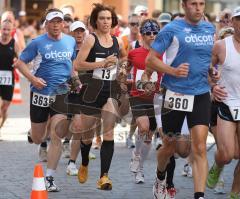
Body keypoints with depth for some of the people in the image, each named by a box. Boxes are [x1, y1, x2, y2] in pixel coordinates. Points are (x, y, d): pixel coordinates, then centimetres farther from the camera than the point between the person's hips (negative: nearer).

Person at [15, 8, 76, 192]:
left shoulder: (71, 41, 5)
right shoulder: (38, 43, -5)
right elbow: (20, 62, -1)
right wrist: (33, 79, -15)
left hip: (62, 94, 1)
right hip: (41, 93, -1)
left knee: (56, 137, -12)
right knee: (37, 139, 10)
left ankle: (50, 178, -4)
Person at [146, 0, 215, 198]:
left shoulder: (210, 29, 8)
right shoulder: (172, 29, -7)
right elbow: (151, 59, -6)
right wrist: (174, 71, -19)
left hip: (201, 95, 2)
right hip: (175, 94, -2)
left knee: (200, 148, -11)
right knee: (170, 146, 13)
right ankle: (160, 178, 43)